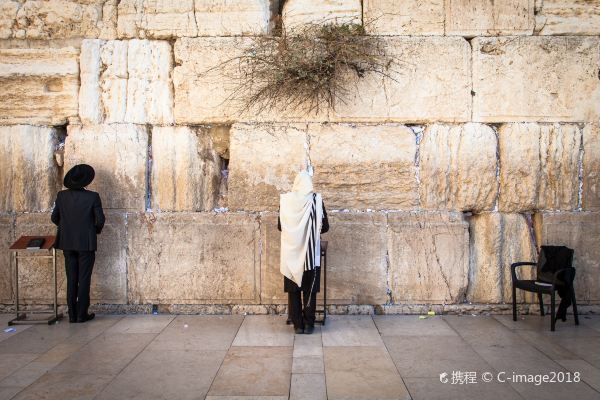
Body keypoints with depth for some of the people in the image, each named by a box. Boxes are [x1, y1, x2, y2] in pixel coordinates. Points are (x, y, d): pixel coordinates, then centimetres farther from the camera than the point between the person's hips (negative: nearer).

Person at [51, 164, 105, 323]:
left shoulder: (62, 196, 0)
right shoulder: (93, 197, -11)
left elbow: (54, 218, 6)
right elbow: (100, 220, -9)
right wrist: (95, 230, 11)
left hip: (68, 243, 4)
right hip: (86, 243, -3)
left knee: (71, 279, 11)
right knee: (84, 279, 4)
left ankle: (72, 314, 15)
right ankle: (82, 314, 7)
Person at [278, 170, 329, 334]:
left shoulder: (285, 200, -4)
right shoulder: (316, 200, -7)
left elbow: (280, 226, 5)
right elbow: (325, 227, -2)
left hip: (291, 252, 1)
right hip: (311, 252, -1)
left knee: (293, 290, 10)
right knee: (310, 290, 10)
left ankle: (297, 324, 14)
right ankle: (308, 324, 14)